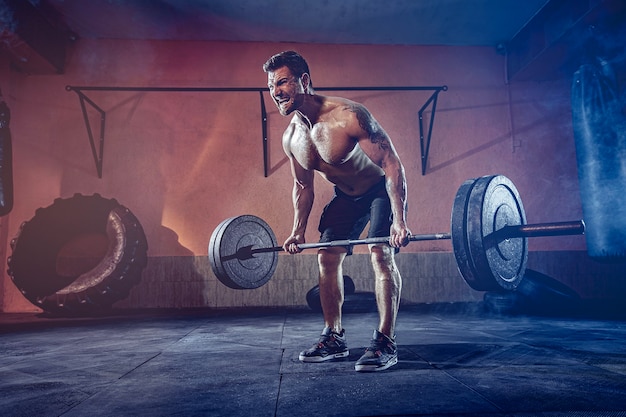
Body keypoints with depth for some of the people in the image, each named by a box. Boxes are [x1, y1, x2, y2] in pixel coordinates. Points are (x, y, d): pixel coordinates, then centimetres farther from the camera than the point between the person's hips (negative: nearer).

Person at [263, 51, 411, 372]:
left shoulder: (348, 115, -31)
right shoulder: (291, 137, -10)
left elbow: (391, 162, -30)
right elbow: (303, 187, 4)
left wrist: (399, 220, -36)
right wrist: (298, 231, 3)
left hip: (382, 189, -6)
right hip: (346, 194, 7)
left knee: (380, 253, -20)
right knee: (327, 257, 1)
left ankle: (385, 343, -11)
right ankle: (334, 338, 12)